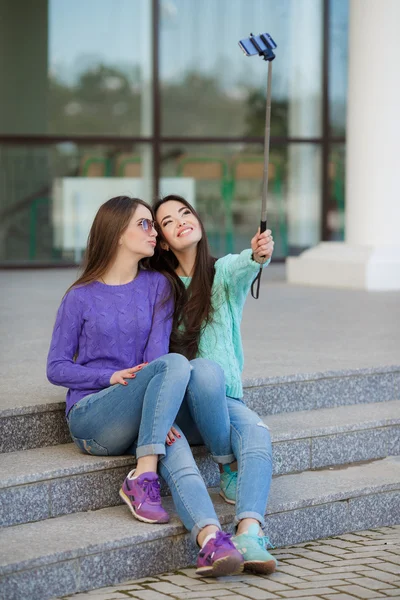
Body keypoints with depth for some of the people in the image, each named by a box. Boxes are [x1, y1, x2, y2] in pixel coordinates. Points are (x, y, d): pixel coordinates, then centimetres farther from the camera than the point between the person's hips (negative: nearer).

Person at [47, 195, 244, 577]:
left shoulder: (157, 286, 12)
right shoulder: (81, 298, 6)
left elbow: (157, 348, -1)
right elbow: (56, 368, 6)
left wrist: (157, 413, -17)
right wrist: (113, 377, -11)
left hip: (138, 422, 2)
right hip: (91, 417, -2)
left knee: (180, 437, -35)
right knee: (175, 364, -29)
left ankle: (211, 542, -54)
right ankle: (142, 477, -32)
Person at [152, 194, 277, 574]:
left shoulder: (223, 270, 11)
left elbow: (241, 271, -15)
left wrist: (258, 256, -40)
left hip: (223, 397, 0)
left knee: (256, 431, -33)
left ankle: (248, 533, -53)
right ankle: (231, 469, -23)